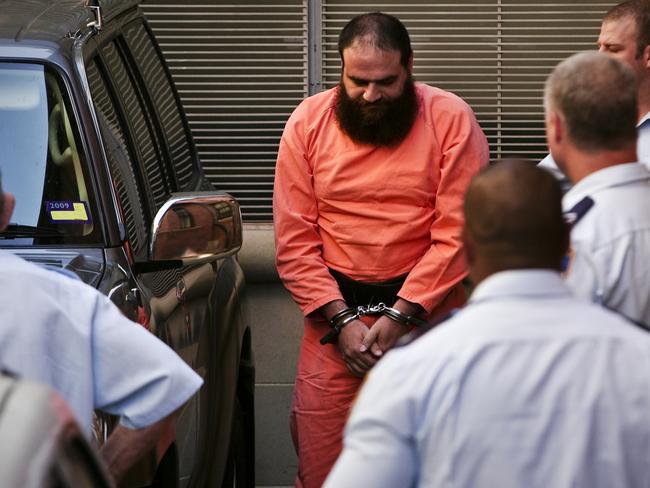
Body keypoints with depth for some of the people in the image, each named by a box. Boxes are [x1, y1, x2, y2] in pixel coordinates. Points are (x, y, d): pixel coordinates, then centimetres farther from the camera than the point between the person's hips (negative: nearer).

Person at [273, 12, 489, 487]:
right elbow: (295, 241, 0)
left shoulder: (451, 120, -6)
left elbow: (459, 233, -9)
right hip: (335, 309, 2)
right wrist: (342, 319, -10)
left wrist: (400, 315, -15)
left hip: (425, 306, -1)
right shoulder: (308, 123, 1)